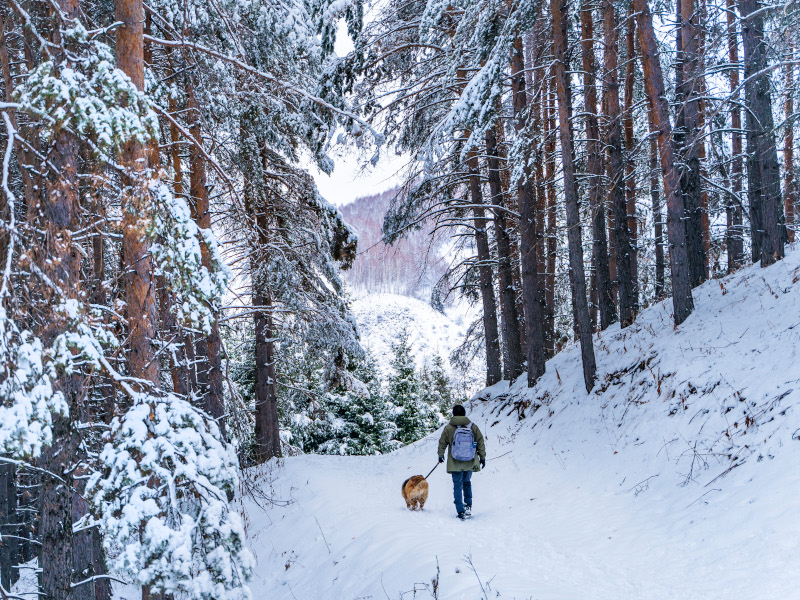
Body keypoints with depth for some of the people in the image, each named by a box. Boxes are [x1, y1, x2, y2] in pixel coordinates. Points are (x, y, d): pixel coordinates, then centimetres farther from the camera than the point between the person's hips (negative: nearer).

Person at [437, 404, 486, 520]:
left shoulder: (448, 428, -5)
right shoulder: (473, 427, -1)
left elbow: (442, 443, 4)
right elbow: (480, 442, 4)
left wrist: (440, 455, 21)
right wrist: (482, 457, 15)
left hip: (455, 463, -2)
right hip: (470, 462, 2)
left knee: (457, 486, 2)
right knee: (467, 483, 22)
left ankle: (460, 511, -4)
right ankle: (468, 505, 19)